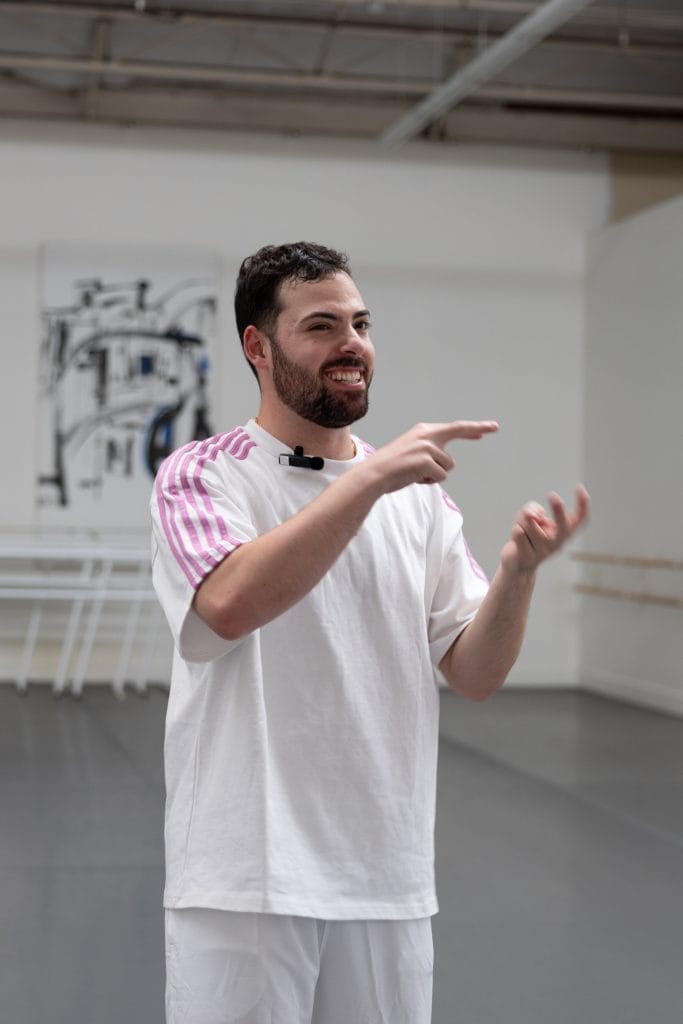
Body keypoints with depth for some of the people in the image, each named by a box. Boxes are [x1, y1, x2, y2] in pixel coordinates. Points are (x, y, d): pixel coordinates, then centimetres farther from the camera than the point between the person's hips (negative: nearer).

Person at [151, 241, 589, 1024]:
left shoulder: (417, 495, 9)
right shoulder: (200, 475, -4)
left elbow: (474, 675, 3)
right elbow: (230, 604, -24)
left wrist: (519, 569, -15)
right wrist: (370, 478, -26)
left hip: (389, 884, 4)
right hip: (244, 884, -4)